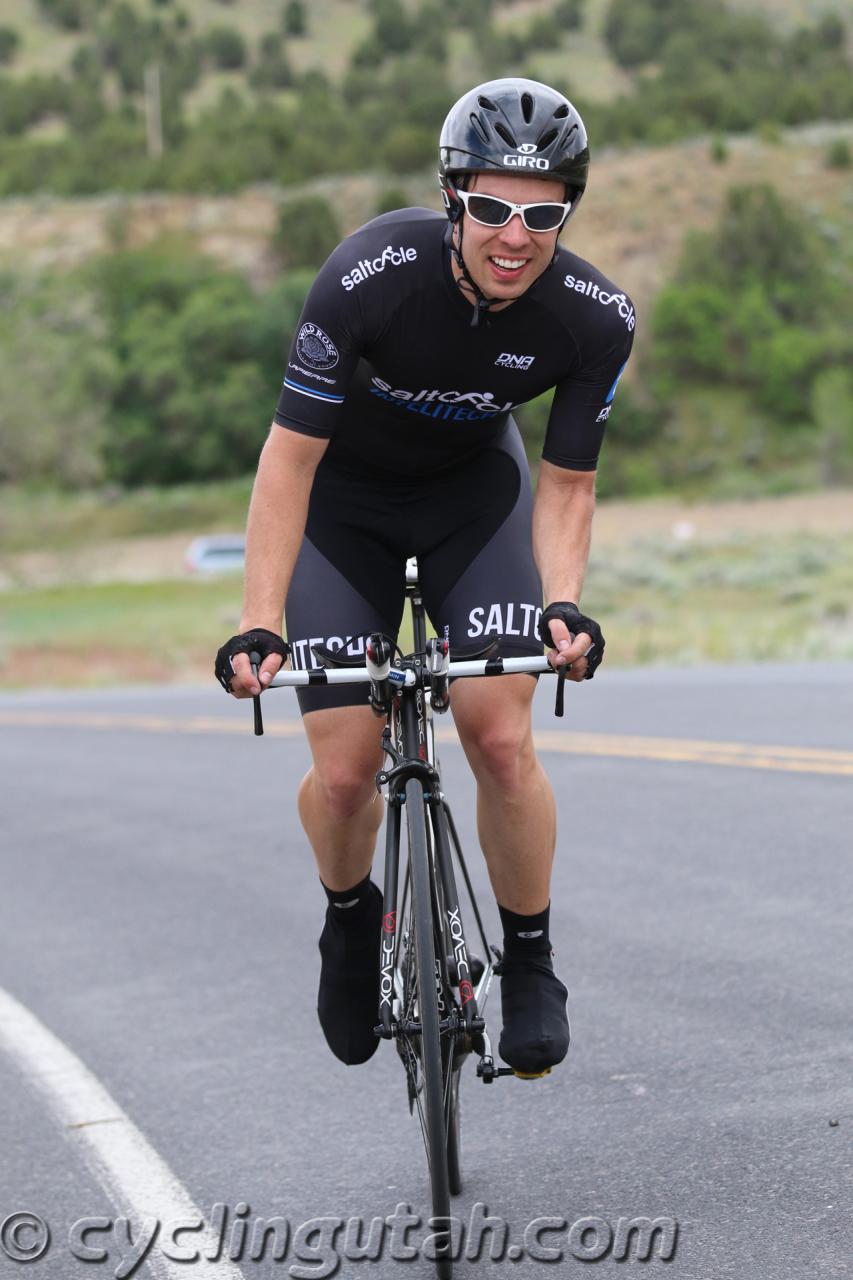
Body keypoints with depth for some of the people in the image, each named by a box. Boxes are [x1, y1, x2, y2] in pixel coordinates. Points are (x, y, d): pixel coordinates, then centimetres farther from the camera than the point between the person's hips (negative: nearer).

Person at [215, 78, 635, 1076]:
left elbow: (566, 485, -14)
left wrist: (561, 603, -33)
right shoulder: (368, 277, -33)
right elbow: (291, 453, -27)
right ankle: (350, 921, 23)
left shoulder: (595, 319, -24)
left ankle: (530, 967, 3)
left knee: (501, 738, -19)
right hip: (343, 494, -1)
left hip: (473, 487, 1)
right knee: (344, 774, -10)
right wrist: (258, 624, -33)